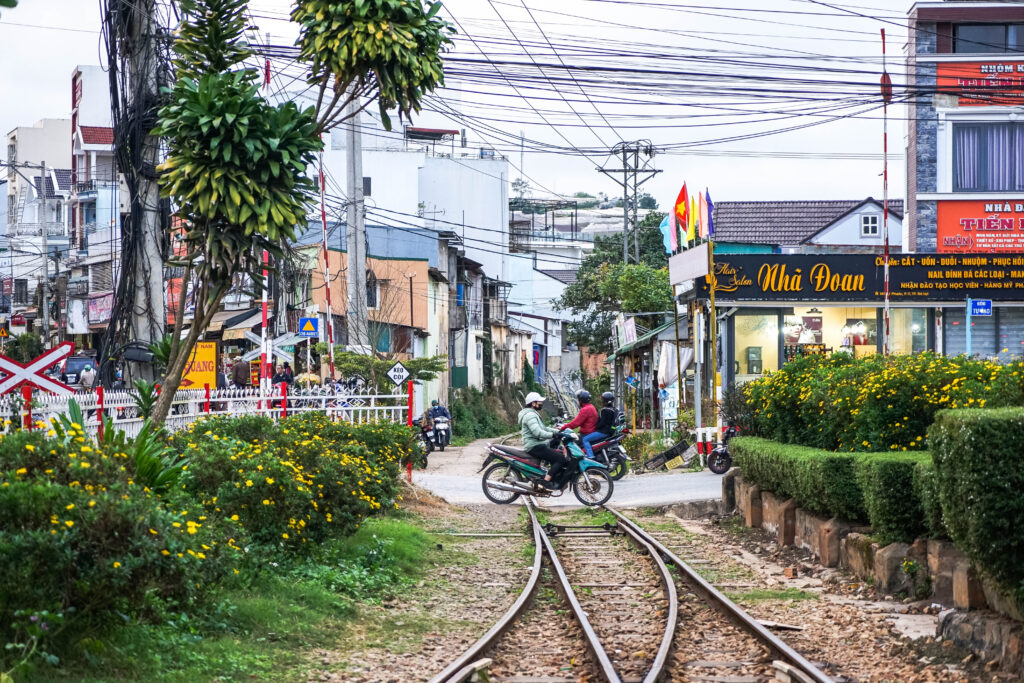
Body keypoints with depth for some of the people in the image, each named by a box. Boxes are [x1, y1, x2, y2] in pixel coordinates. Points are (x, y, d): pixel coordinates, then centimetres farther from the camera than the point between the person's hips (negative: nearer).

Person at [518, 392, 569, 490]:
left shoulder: (534, 414, 22)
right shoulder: (530, 415, -15)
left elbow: (543, 429, 26)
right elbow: (537, 432, -27)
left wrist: (558, 431, 15)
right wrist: (553, 435, -25)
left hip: (538, 445, 11)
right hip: (534, 446, -11)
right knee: (561, 459, -18)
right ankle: (546, 480, -23)